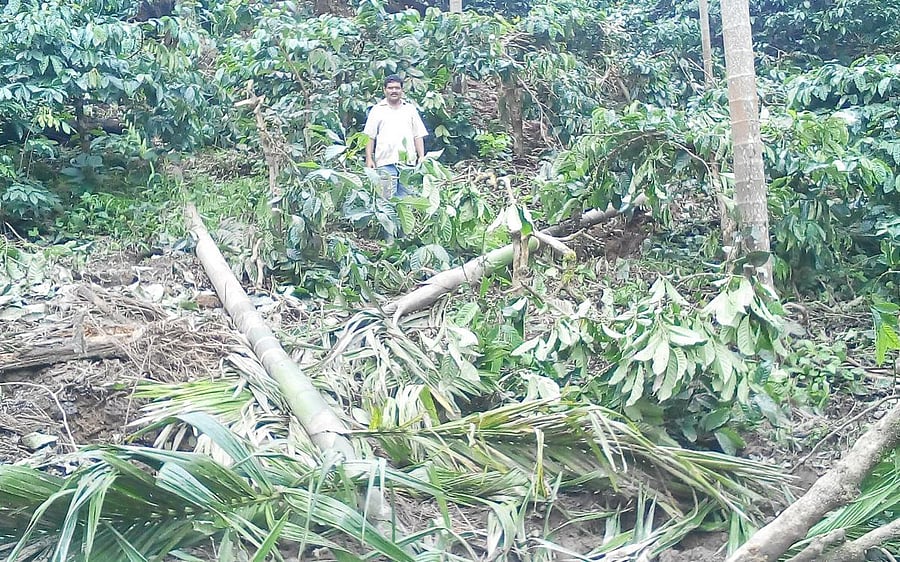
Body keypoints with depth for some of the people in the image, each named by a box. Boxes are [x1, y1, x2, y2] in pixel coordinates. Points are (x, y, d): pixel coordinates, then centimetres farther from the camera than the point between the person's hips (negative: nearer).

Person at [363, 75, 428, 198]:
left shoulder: (410, 109, 18)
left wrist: (421, 157, 5)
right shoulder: (377, 110, 11)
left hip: (408, 161, 2)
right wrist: (369, 159, -1)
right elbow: (370, 137, 8)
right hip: (385, 162, -2)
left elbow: (418, 135, 15)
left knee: (406, 196, 0)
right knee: (387, 197, -8)